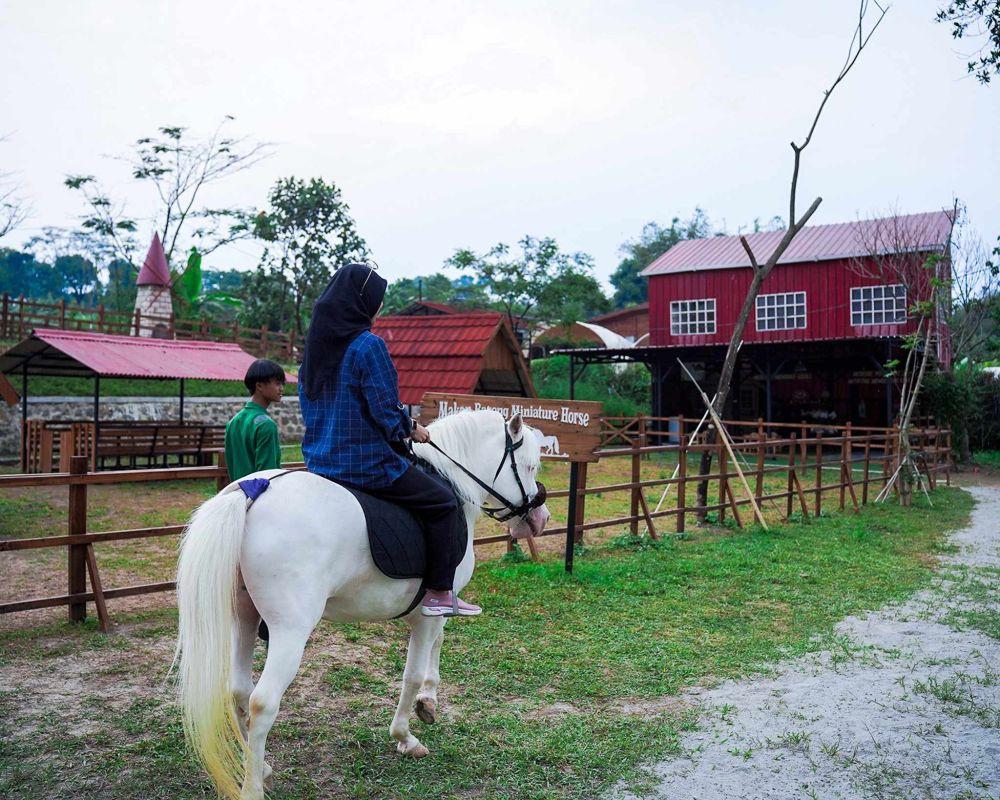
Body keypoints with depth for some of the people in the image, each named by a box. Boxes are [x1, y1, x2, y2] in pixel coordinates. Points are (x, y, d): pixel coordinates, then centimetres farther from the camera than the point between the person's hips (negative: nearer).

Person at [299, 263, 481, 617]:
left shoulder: (315, 345, 9)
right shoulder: (368, 345, -17)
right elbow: (386, 413, -19)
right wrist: (411, 428, 2)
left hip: (320, 463, 9)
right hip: (367, 464, -9)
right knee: (443, 502, 4)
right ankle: (439, 593, 6)